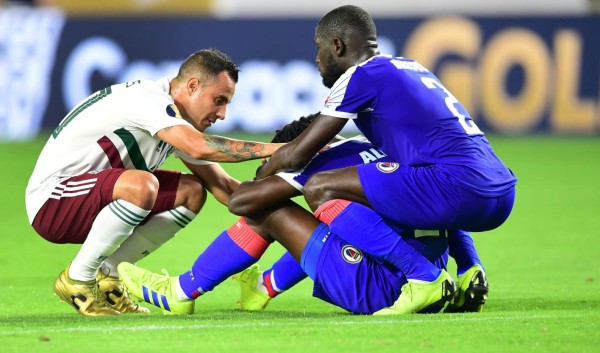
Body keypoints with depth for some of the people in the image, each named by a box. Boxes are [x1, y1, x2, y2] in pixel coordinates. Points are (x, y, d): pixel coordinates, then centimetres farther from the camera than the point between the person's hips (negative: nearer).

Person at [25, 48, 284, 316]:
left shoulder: (180, 126, 9)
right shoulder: (149, 100, -21)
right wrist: (270, 149, -32)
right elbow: (199, 148, -36)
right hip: (50, 199, -10)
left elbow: (221, 186, 11)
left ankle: (107, 274, 5)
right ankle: (77, 279, -16)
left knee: (192, 192, 3)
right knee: (141, 186, -36)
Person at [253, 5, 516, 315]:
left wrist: (255, 184, 24)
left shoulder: (361, 76, 1)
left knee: (319, 190, -5)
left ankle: (424, 277, -15)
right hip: (501, 196, 9)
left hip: (459, 191, -9)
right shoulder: (409, 66, 25)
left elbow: (295, 156, 5)